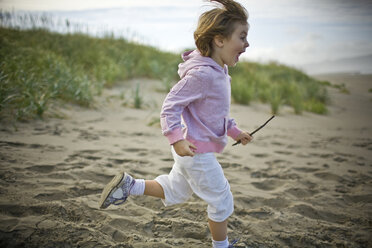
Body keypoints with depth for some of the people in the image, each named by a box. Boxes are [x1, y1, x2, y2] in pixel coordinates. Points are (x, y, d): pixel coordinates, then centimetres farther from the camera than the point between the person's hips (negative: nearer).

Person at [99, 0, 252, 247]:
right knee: (222, 201, 7)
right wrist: (177, 139, -32)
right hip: (196, 151, -10)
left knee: (174, 192, 25)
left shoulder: (218, 72, 7)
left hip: (198, 149, 10)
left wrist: (235, 131, 18)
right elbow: (170, 105, -25)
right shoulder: (202, 74, -26)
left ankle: (128, 185, 25)